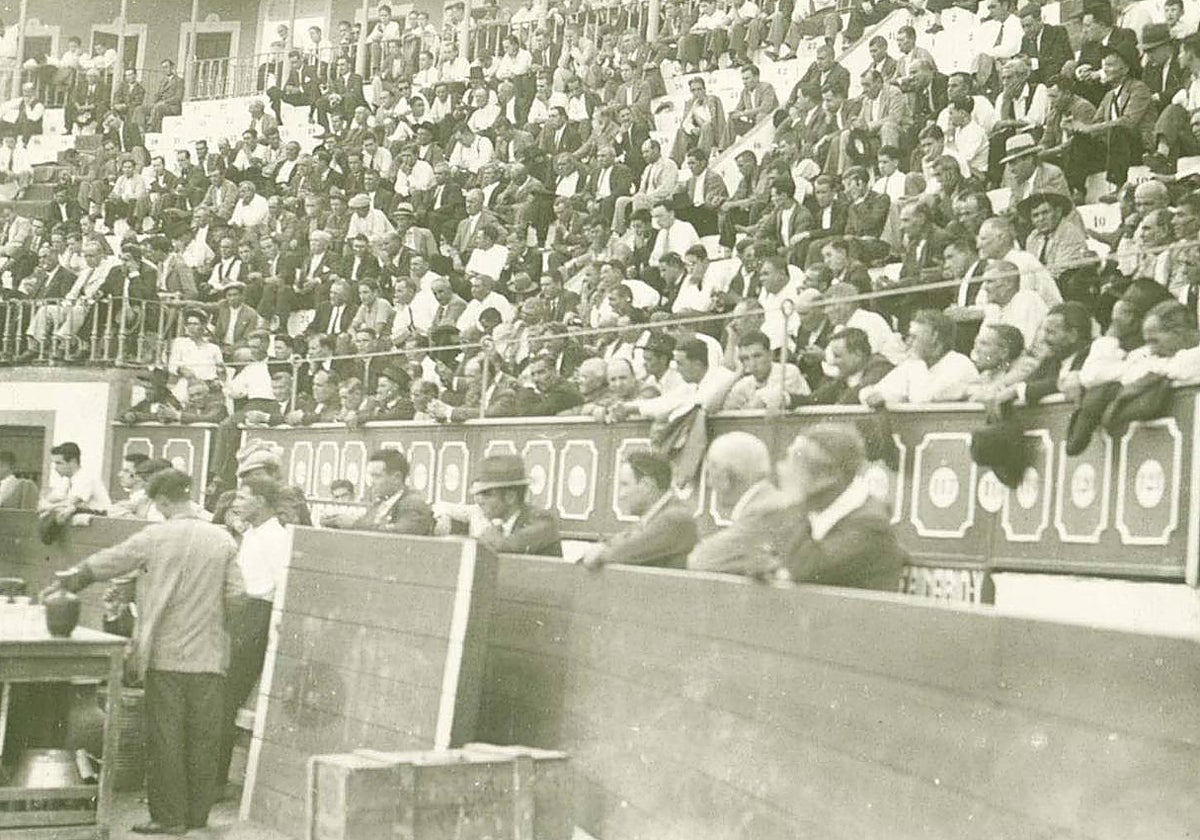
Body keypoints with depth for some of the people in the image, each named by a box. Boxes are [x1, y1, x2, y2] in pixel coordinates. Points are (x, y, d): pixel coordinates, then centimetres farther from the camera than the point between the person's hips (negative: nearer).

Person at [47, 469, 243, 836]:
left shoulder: (154, 537, -6)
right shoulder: (223, 540, -2)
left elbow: (104, 563, 5)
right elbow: (236, 595, -3)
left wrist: (66, 581, 20)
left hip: (165, 654, -2)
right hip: (209, 656, 2)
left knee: (165, 736, 5)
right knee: (203, 736, 9)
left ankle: (169, 816, 8)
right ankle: (198, 815, 16)